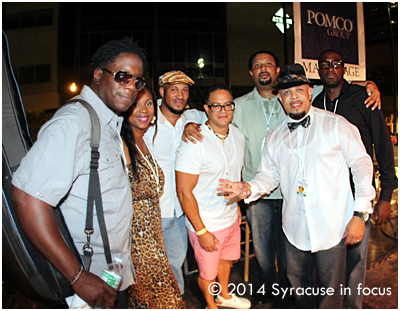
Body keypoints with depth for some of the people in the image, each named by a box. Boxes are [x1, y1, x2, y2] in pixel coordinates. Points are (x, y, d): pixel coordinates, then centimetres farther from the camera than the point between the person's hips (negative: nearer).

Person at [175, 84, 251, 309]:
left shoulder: (238, 136, -1)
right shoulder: (194, 143, -24)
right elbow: (184, 192, -22)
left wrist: (237, 206, 16)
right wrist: (201, 231, -19)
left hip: (231, 217, 7)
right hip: (206, 223, -6)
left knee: (227, 259, 28)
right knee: (207, 273, 15)